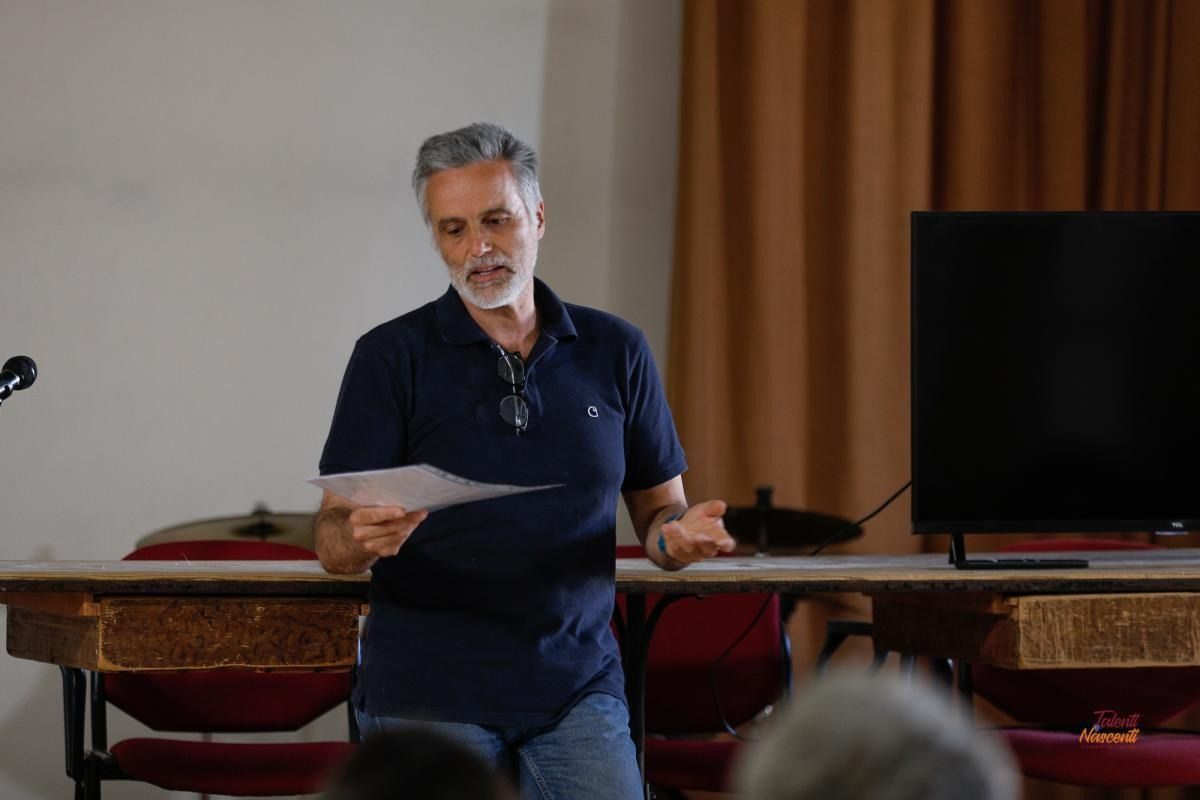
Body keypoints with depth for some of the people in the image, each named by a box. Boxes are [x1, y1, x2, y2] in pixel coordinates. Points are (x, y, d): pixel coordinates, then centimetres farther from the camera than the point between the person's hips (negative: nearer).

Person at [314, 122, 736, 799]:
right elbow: (332, 541, -4)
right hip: (430, 690, -2)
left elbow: (659, 510, 13)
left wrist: (680, 538, -11)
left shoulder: (616, 353, 8)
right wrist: (366, 538, -27)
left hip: (578, 686, 2)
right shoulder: (393, 356, 0)